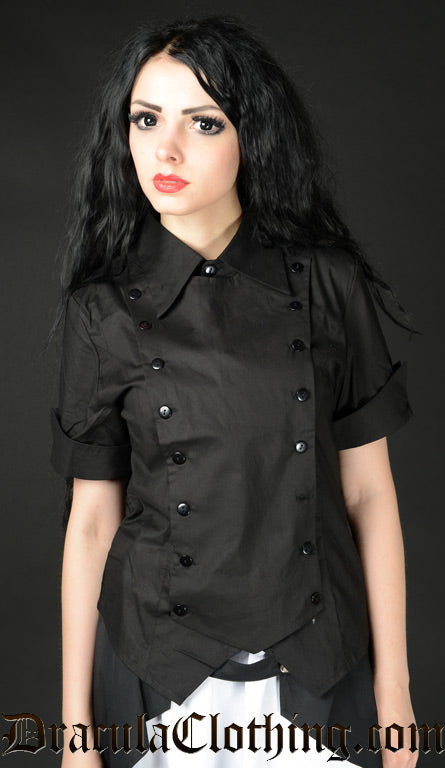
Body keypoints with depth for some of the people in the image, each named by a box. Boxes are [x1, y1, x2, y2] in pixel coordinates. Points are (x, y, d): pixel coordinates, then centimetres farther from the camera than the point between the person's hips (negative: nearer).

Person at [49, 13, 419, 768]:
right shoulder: (105, 309, -7)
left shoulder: (328, 283, -8)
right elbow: (91, 519, -3)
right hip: (159, 677, 0)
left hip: (317, 674, 0)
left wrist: (394, 690, -2)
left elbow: (368, 494, -4)